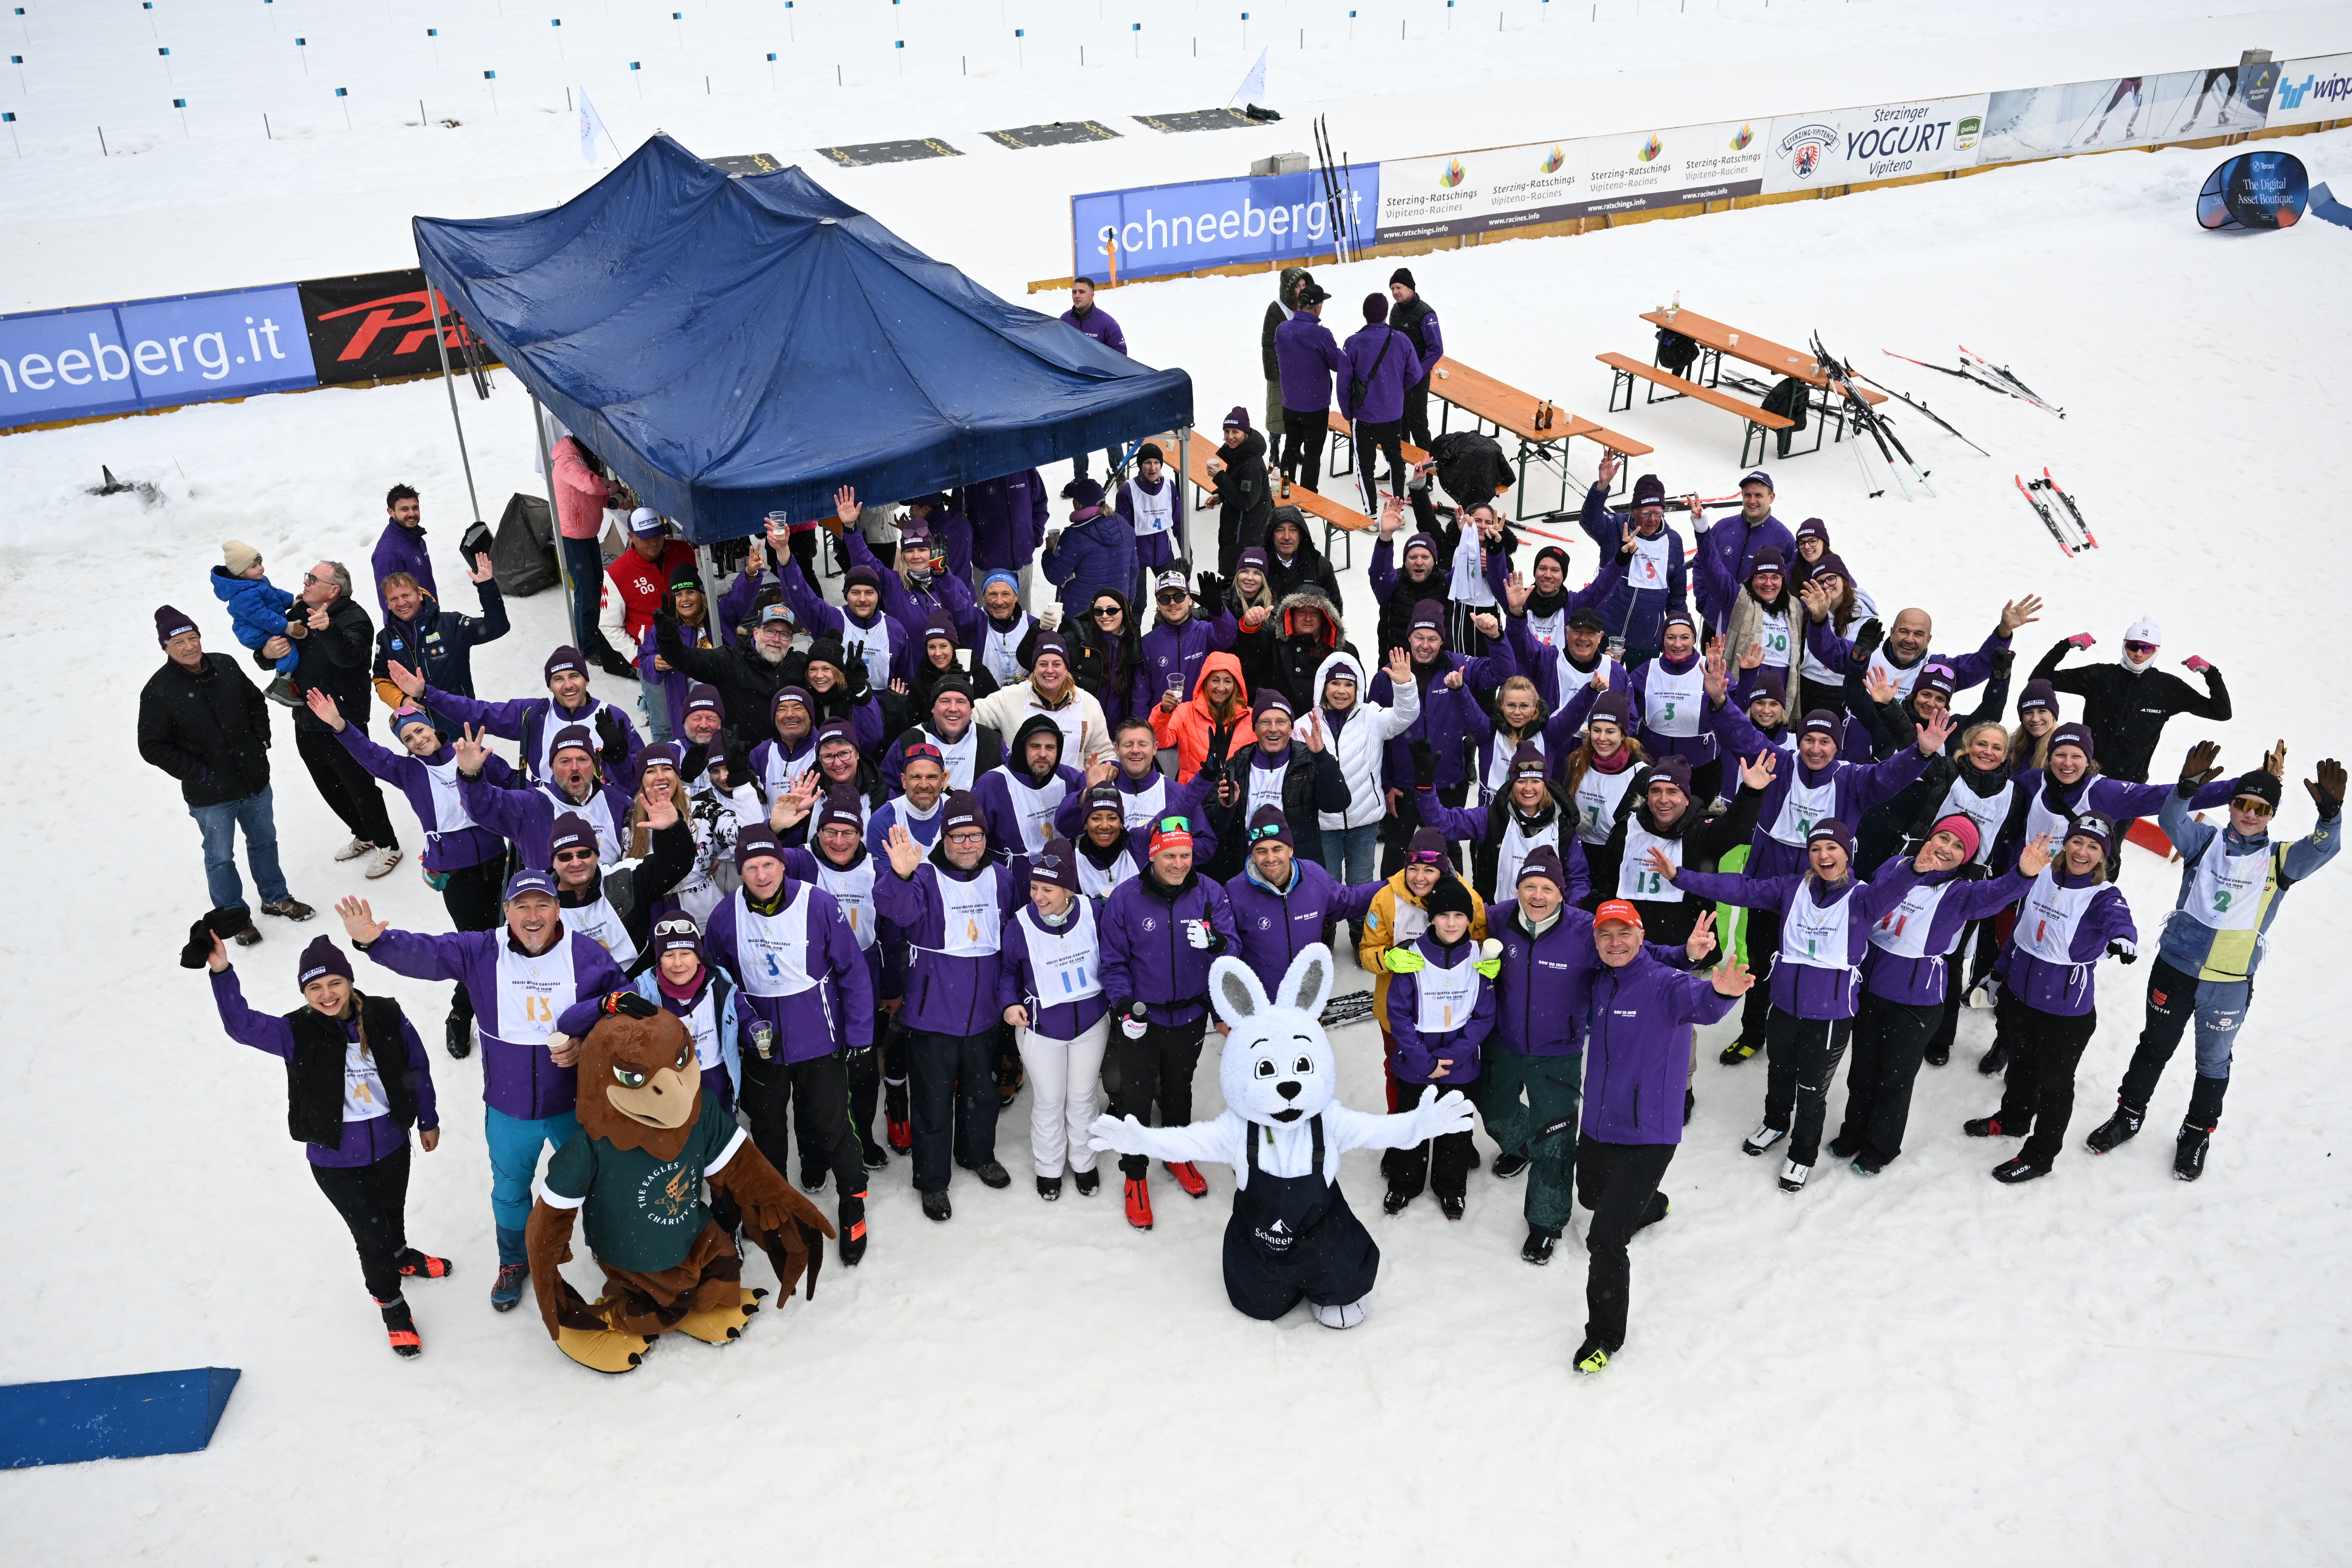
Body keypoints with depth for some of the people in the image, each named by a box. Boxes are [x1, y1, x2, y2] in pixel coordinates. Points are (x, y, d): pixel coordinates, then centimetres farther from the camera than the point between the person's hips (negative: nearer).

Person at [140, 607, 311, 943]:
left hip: (254, 780, 5)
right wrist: (196, 773, -16)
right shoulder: (158, 691, -15)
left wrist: (260, 743, 3)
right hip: (210, 795, -5)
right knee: (220, 858, 9)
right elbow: (152, 747, -11)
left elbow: (256, 703, 14)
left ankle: (276, 898, 40)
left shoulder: (225, 666, -2)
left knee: (264, 841, 21)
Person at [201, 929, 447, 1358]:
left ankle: (400, 1257, 60)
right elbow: (241, 1025, -29)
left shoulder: (387, 1017, -14)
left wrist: (428, 1121, 9)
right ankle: (391, 1304, 33)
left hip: (391, 1144, 2)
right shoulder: (297, 1034, -16)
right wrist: (222, 973, -42)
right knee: (369, 1233, 8)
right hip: (335, 1158, -2)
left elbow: (418, 1067, -1)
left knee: (393, 1214, 27)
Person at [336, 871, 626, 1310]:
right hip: (509, 1110, 1)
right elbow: (423, 953, -23)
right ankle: (514, 1261, 50)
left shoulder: (589, 956, -14)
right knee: (509, 1191, 22)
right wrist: (375, 940, -42)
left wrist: (584, 1042, -24)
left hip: (574, 1105, -1)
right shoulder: (480, 953, -11)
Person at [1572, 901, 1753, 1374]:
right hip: (1596, 1128, 8)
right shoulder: (1600, 986, 2)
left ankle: (1606, 1336, 7)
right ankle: (1652, 1206, 65)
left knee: (1604, 1238, -13)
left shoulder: (1664, 984, -18)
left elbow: (1697, 1000, -42)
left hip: (1647, 1138, -7)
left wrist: (1720, 992, -65)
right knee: (1591, 1196, 32)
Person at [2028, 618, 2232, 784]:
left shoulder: (2168, 687, 3)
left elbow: (2221, 712, 9)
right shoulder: (2100, 677, -2)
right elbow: (2041, 679, -1)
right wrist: (2065, 646, -13)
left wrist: (2210, 673, -4)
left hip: (2131, 783, 1)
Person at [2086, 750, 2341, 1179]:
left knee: (2214, 1062, 16)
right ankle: (2130, 1114, 35)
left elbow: (2322, 848, -20)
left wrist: (2330, 812, -40)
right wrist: (2188, 785, -41)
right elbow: (2171, 820, -22)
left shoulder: (2280, 860, -3)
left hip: (2230, 985, 0)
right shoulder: (2205, 841, -4)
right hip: (2174, 970, 0)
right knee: (2155, 1047, 18)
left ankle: (2197, 1134, 34)